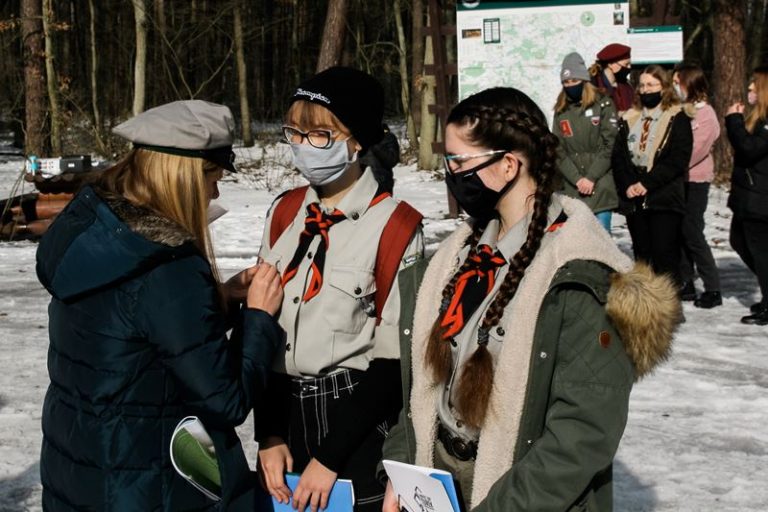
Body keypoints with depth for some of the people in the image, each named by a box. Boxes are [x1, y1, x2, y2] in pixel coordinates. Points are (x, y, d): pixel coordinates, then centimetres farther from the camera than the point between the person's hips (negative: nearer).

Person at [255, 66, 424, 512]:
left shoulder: (395, 227, -11)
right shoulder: (286, 213, 4)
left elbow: (392, 358, -11)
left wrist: (331, 456, -11)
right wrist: (269, 434, -2)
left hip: (357, 420, -5)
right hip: (286, 412, 5)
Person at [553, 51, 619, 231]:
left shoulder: (603, 105, 2)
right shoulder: (560, 112, 11)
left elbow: (610, 145, -5)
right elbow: (559, 151, 4)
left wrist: (591, 178, -11)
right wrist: (577, 179, -8)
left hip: (600, 187, -3)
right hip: (572, 188, 3)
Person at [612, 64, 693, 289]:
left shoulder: (677, 118, 0)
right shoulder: (629, 119, 15)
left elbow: (678, 159, -10)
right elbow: (618, 156, 9)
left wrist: (647, 183, -16)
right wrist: (626, 185, -8)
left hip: (665, 198, -5)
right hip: (634, 199, 5)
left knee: (664, 254, -7)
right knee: (642, 255, 11)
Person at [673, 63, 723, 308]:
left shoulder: (705, 113, -9)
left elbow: (694, 151, -17)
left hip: (694, 181, -7)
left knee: (692, 234, -7)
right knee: (679, 233, 8)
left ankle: (712, 289, 0)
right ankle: (685, 285, 17)